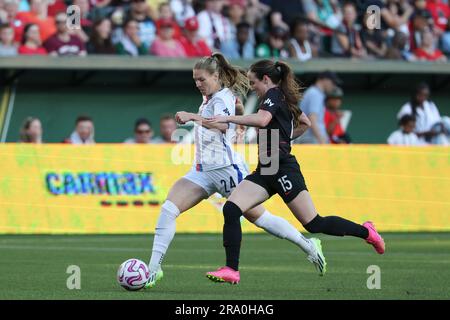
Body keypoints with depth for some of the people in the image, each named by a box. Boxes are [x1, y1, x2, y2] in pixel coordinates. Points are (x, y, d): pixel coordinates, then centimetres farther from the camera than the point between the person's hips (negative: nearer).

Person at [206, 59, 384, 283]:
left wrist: (228, 119, -27)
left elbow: (262, 119, -29)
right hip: (265, 172, 10)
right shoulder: (284, 99, 20)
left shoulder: (273, 95, -8)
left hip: (283, 170, -10)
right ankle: (231, 270, -12)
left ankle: (365, 231, 15)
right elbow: (305, 123, 35)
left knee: (313, 224, -4)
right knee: (230, 209, -8)